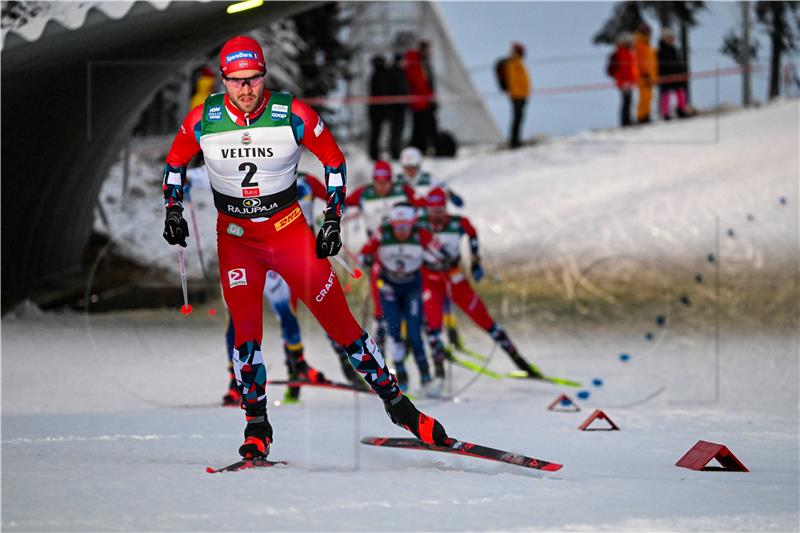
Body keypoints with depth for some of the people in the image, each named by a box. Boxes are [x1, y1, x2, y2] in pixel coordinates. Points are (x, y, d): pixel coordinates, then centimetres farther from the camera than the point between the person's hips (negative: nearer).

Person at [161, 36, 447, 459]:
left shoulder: (294, 115, -15)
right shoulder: (203, 120, -10)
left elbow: (333, 159, 0)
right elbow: (175, 162, 10)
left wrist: (333, 219, -3)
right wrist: (173, 210, -1)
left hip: (289, 229, -1)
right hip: (236, 235, 1)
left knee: (338, 320, -3)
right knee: (245, 327, -14)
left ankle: (395, 402, 9)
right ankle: (257, 427, -3)